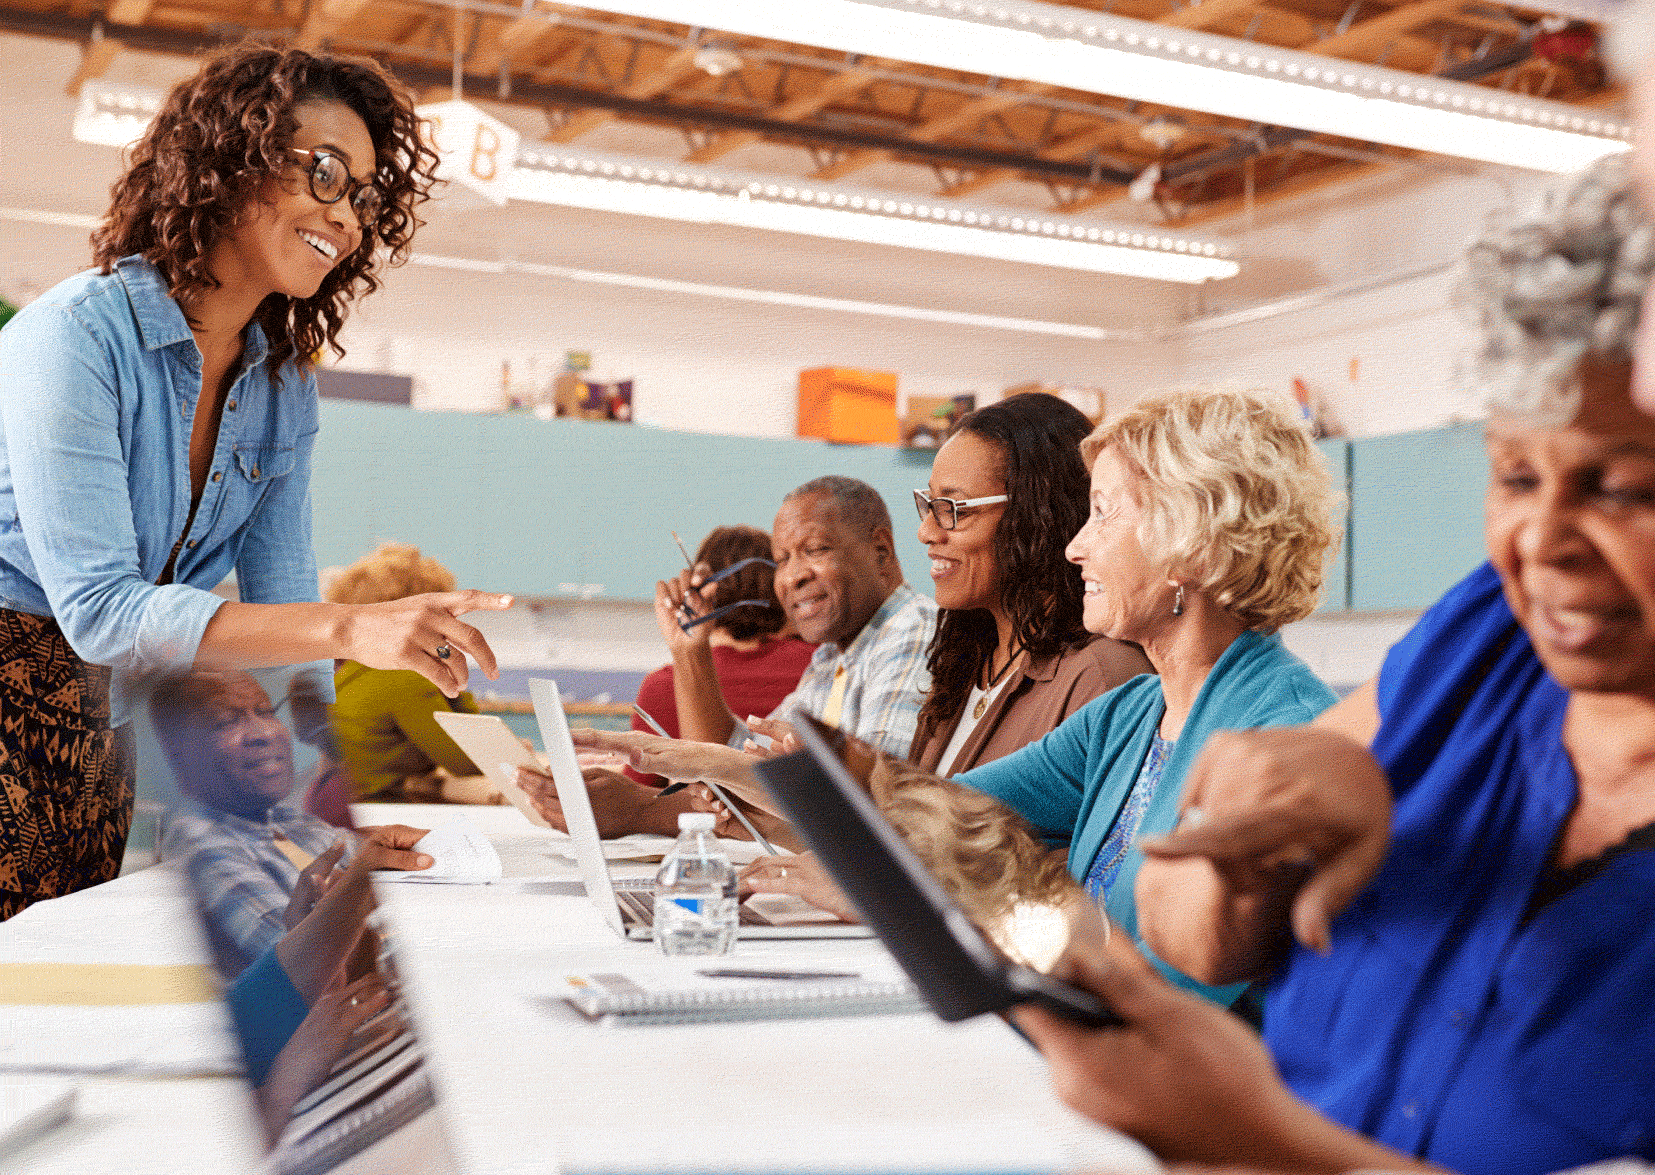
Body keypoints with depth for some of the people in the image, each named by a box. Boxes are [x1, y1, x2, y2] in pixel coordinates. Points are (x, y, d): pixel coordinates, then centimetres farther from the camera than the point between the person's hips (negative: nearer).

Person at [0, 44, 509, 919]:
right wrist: (350, 629, -35)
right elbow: (98, 610, -25)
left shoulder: (286, 390, 4)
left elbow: (280, 601, 4)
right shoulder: (77, 336, -18)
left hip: (104, 741, 6)